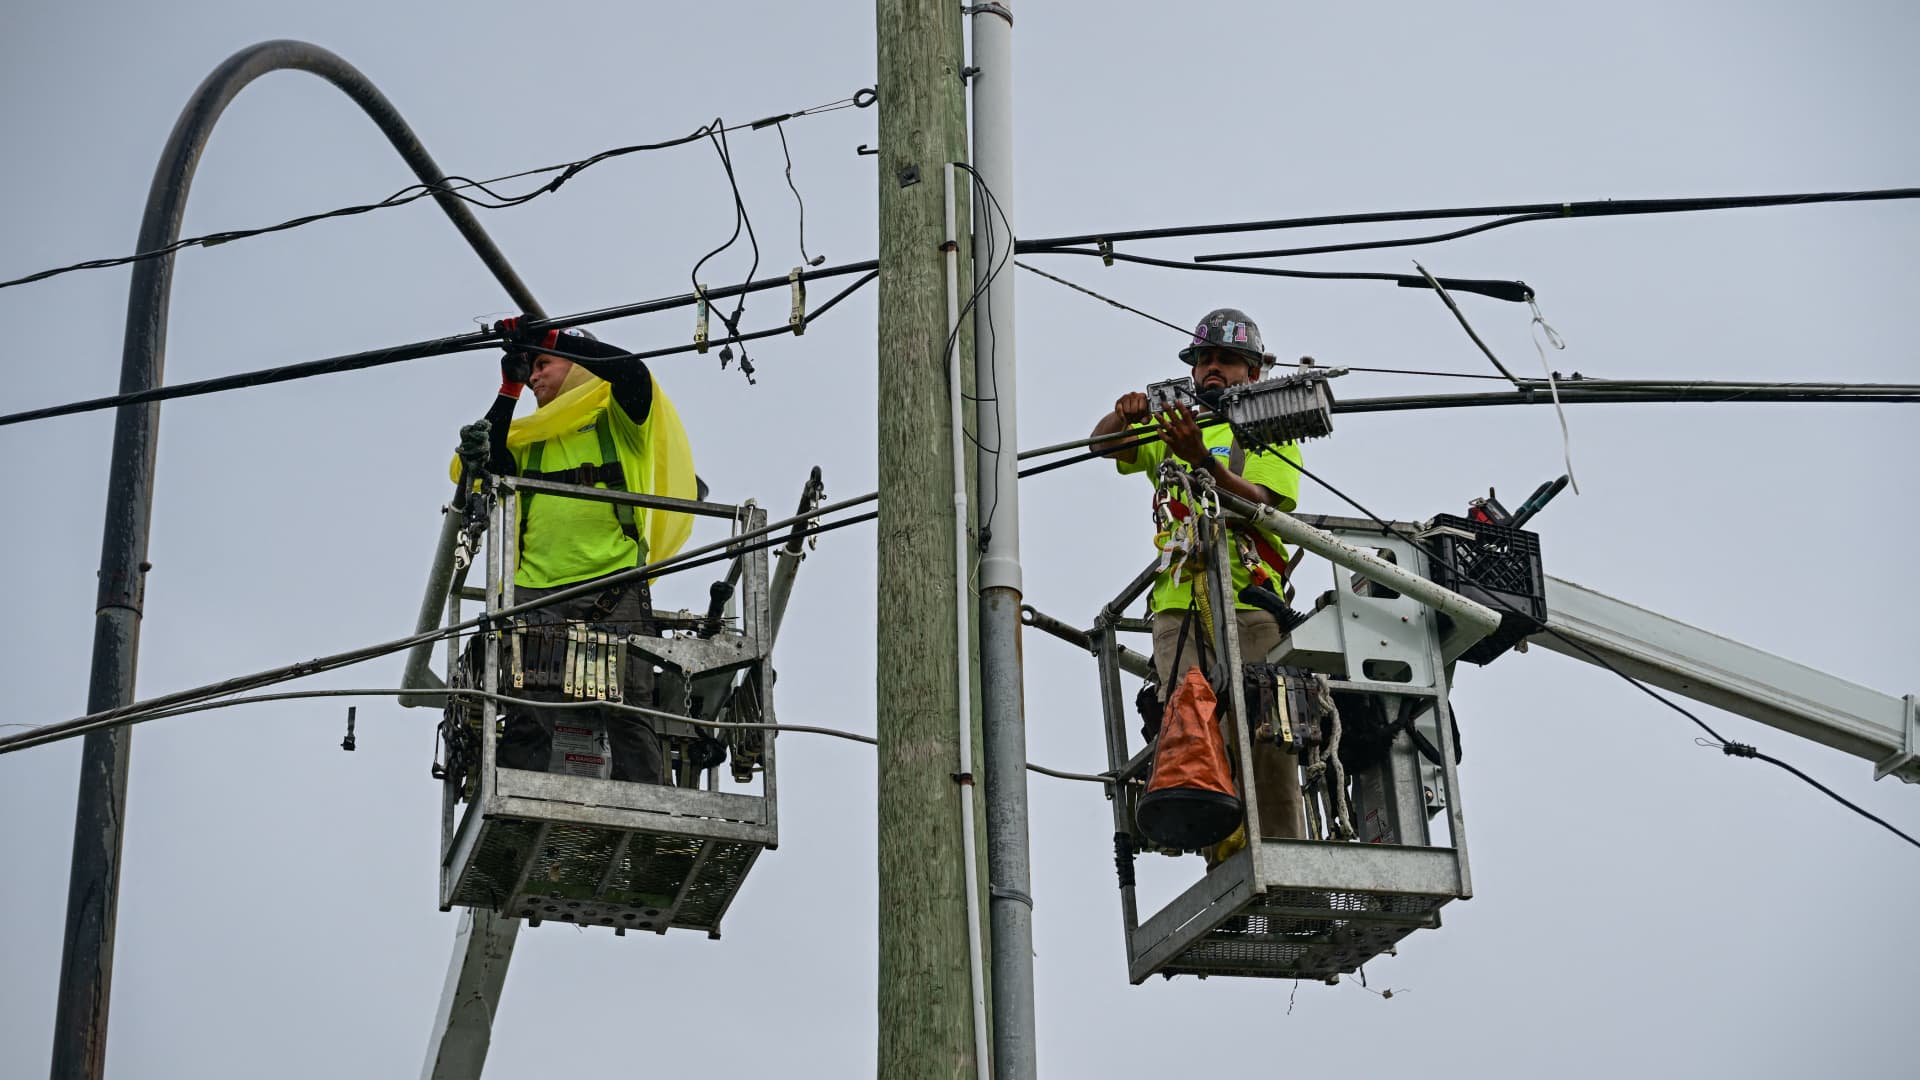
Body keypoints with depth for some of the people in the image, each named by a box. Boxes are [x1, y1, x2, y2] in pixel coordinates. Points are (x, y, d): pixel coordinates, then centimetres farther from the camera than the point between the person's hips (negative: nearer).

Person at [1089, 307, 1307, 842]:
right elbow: (1102, 445, 10)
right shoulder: (1170, 427, 27)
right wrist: (1124, 414, -13)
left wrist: (1202, 460, -22)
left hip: (1252, 603, -3)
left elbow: (1261, 501, -5)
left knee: (1267, 738, -10)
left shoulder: (1271, 432, 14)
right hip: (1179, 603, 3)